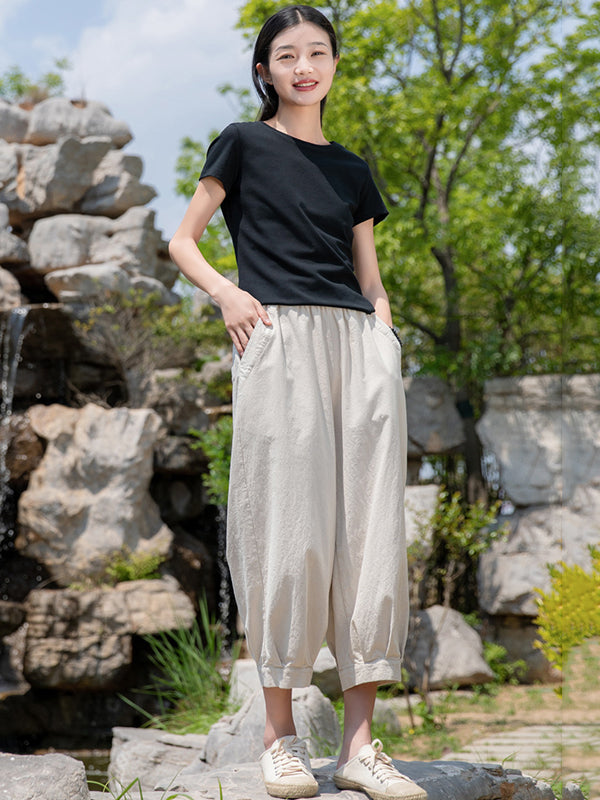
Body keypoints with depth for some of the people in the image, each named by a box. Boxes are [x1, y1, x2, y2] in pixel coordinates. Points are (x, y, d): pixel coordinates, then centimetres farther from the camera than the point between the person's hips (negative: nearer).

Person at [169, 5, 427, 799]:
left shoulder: (353, 169, 23)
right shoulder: (243, 144, 12)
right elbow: (183, 241, 12)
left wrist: (388, 346, 6)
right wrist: (228, 293, -7)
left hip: (361, 343, 4)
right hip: (281, 339, -4)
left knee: (370, 529, -4)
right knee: (290, 527, -8)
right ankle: (280, 733, 1)